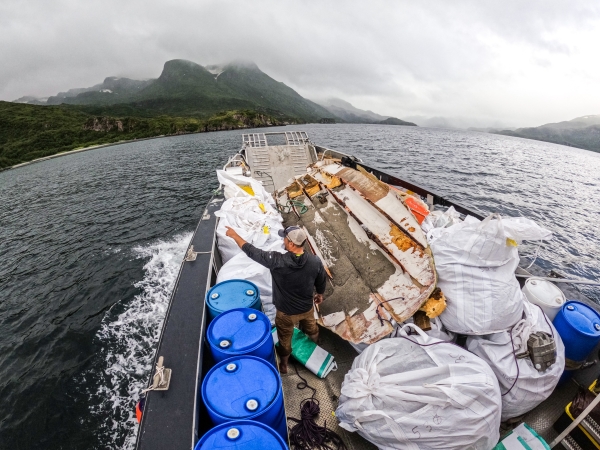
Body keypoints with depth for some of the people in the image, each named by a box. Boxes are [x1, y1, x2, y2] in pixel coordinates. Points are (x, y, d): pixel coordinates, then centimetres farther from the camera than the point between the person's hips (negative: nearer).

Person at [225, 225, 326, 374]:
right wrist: (319, 294, 17)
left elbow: (252, 251, -23)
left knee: (285, 339, 24)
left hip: (286, 311, -3)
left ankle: (283, 365, 49)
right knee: (311, 329, 35)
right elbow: (321, 282, -5)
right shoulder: (315, 261, -24)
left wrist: (234, 235, -9)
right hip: (307, 307, 4)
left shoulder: (277, 261, -34)